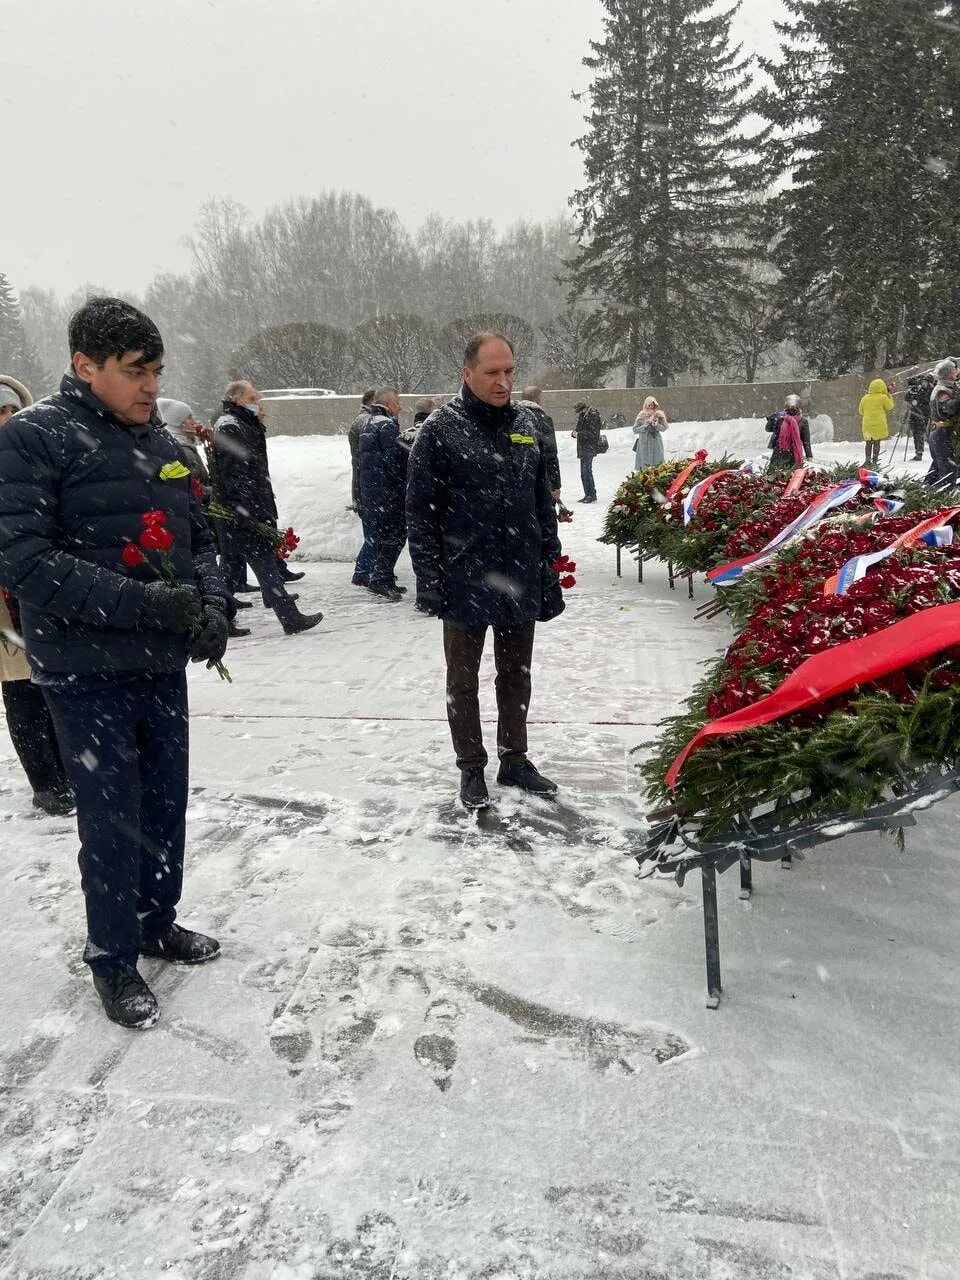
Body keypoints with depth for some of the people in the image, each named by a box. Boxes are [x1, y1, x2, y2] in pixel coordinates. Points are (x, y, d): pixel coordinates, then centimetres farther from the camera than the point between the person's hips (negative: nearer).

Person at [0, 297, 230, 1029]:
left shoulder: (161, 443, 9)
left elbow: (200, 539, 15)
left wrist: (211, 603, -5)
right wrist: (143, 601, -24)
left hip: (162, 663, 6)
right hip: (85, 668, -6)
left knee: (167, 802, 15)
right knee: (112, 816, 3)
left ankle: (158, 920, 36)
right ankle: (113, 955, 23)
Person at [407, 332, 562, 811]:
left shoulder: (525, 424, 7)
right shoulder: (441, 429, -8)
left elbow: (543, 500, 13)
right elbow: (420, 510, -8)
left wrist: (551, 562, 10)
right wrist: (428, 579, -12)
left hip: (521, 581, 5)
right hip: (465, 584, -4)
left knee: (516, 676, 15)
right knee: (464, 681, 9)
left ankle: (514, 761, 31)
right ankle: (472, 769, 24)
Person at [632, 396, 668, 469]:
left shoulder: (659, 415, 6)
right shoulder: (641, 416, 2)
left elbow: (664, 428, 6)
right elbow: (635, 430, 1)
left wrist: (657, 425, -12)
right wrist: (644, 426, -13)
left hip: (656, 443, 2)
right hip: (644, 443, -1)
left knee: (657, 465, -2)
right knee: (644, 465, -6)